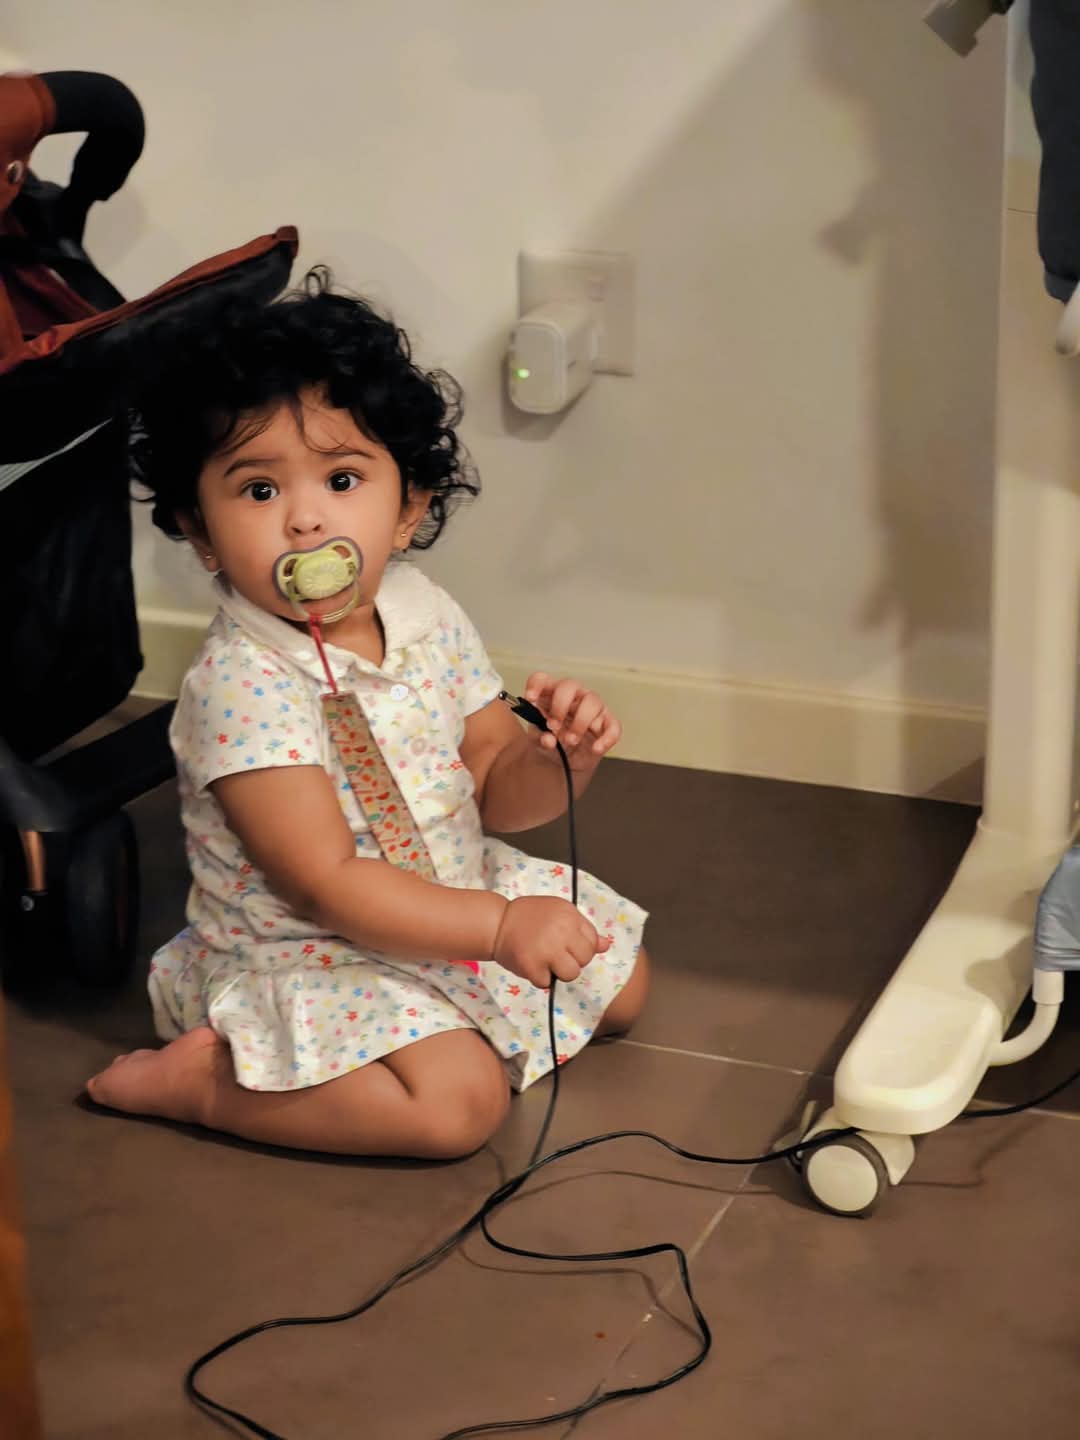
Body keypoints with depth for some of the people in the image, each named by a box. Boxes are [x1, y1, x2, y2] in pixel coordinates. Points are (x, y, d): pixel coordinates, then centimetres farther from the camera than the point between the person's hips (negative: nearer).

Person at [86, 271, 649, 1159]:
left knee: (619, 982, 11)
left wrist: (561, 761, -19)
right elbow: (327, 885, -28)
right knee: (460, 1098, -26)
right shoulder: (242, 685, -27)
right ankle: (200, 1079, -12)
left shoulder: (426, 616, -5)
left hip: (453, 890, 8)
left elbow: (497, 785, 4)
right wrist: (497, 926, -31)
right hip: (306, 953, -7)